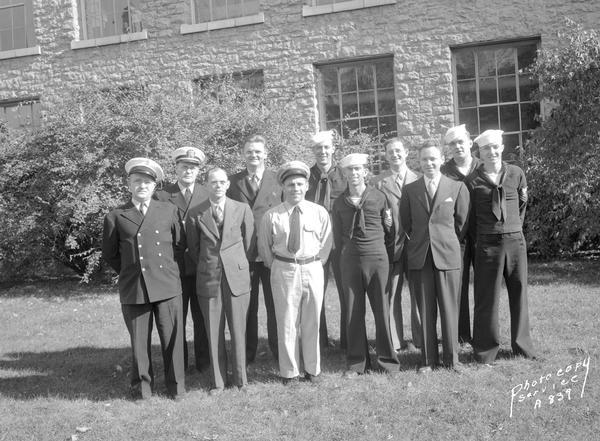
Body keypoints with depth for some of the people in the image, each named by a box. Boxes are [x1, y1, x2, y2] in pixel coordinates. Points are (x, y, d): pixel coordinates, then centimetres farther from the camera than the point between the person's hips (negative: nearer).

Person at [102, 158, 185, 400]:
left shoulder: (168, 210, 8)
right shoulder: (115, 216, 4)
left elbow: (179, 244, 15)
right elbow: (109, 254, 11)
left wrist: (165, 268, 12)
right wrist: (130, 271, 10)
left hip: (167, 286, 1)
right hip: (133, 288, 0)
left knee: (172, 338, 2)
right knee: (139, 341, 5)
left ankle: (175, 384, 17)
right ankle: (142, 385, 22)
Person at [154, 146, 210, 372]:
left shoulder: (207, 196, 5)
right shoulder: (161, 196, 0)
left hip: (202, 266, 1)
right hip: (173, 267, -1)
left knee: (202, 317, 8)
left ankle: (204, 364, 21)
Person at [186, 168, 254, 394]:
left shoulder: (242, 209, 2)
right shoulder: (195, 214, 1)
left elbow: (247, 242, 10)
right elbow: (193, 249, 9)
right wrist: (207, 266, 11)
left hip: (237, 276, 0)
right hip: (208, 279, 0)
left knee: (238, 330, 4)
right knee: (214, 333, 6)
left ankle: (240, 378, 19)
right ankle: (218, 381, 17)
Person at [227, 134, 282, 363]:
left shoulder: (279, 180, 4)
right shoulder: (233, 182, 5)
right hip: (243, 253, 1)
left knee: (275, 304, 8)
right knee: (246, 305, 9)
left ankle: (279, 350, 22)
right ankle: (246, 352, 22)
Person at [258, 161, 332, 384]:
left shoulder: (319, 212, -1)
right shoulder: (271, 216, -5)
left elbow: (326, 243, 9)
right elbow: (264, 247, 7)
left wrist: (316, 264, 6)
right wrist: (276, 266, 7)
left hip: (312, 269, 1)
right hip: (283, 271, -1)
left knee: (312, 323, 10)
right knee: (286, 323, 5)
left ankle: (312, 369, 25)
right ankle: (289, 371, 19)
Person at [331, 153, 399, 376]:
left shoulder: (379, 197, 0)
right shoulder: (339, 203, 4)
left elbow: (389, 231, 10)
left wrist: (378, 248, 11)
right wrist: (344, 253, 12)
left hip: (377, 258, -1)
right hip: (350, 260, 1)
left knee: (382, 310, 4)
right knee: (353, 312, 6)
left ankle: (387, 359, 17)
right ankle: (356, 362, 16)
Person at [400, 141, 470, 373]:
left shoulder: (457, 187, 3)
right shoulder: (410, 190, 7)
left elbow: (462, 222, 8)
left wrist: (447, 241, 10)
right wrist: (419, 240, 9)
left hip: (447, 254, -1)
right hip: (419, 256, 1)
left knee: (449, 308, 2)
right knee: (425, 310, 5)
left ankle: (452, 358, 15)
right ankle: (428, 360, 15)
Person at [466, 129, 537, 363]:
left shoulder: (516, 174, 4)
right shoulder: (473, 181, -4)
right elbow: (469, 215, 4)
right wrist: (478, 237, 4)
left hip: (515, 241, 3)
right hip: (487, 245, -3)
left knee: (519, 293, 10)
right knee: (486, 297, 2)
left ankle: (522, 344, 25)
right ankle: (486, 349, 14)